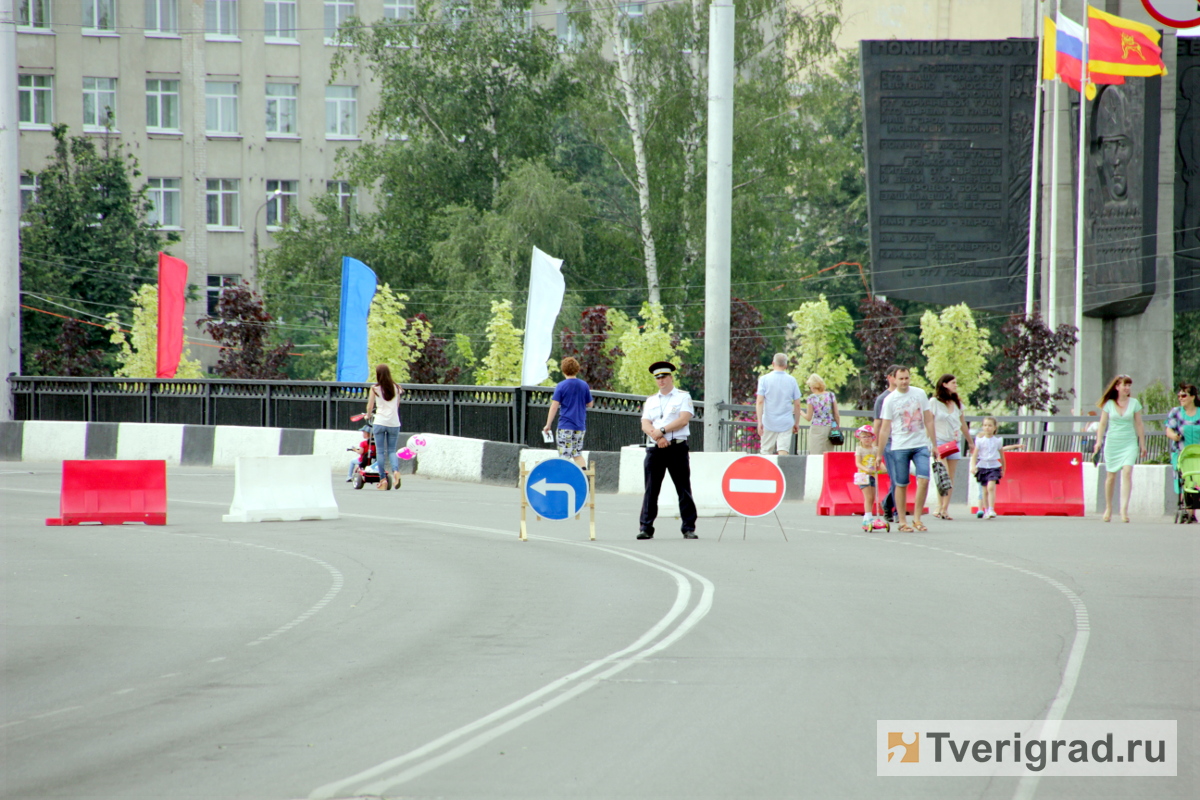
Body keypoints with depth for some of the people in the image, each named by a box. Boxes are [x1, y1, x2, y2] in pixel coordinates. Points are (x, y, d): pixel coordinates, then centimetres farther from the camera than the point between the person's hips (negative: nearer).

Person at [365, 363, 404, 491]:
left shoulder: (375, 388, -4)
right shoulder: (396, 388, 5)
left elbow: (370, 406, 0)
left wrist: (368, 415, 21)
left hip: (379, 422, -2)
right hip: (394, 422, 2)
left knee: (380, 451, 4)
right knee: (392, 450, 9)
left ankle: (383, 479, -1)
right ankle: (396, 470, -18)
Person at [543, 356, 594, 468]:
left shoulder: (561, 386, -7)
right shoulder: (584, 385, 5)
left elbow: (554, 406, -10)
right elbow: (589, 404, 15)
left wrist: (548, 424, -4)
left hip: (565, 425, -5)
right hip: (580, 426, 5)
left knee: (564, 455, -2)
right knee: (578, 454, 15)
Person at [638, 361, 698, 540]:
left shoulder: (683, 397, 7)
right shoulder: (650, 400, 18)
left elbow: (684, 419, -7)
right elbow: (645, 424, 6)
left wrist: (662, 430, -12)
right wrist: (657, 437, -13)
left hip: (677, 447, -3)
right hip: (655, 449, 3)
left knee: (684, 490, -2)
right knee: (651, 490, 0)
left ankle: (689, 528, 1)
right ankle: (646, 528, 2)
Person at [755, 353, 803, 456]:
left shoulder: (764, 379, -3)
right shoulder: (792, 381, 2)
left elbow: (759, 402, -11)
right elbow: (797, 404, 5)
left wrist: (759, 421, -11)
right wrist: (797, 423, 15)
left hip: (769, 423, -1)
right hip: (786, 423, 1)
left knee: (766, 452, 8)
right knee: (783, 452, -3)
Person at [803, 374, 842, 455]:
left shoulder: (811, 398, -6)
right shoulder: (831, 395, 2)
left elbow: (808, 418, -1)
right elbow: (837, 414, 4)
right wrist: (838, 426, 16)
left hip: (816, 429, -4)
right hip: (830, 428, 4)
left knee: (815, 455, -3)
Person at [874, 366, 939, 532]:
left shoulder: (920, 394, 7)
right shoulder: (890, 400, -1)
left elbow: (928, 420, 13)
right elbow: (884, 428, 1)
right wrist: (879, 454, -1)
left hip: (920, 445, 2)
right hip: (900, 447, -2)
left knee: (924, 479, -12)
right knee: (901, 485, 0)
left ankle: (917, 518, -2)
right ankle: (902, 522, 9)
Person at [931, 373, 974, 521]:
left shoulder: (957, 404, 14)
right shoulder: (935, 402, -2)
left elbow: (963, 424, 22)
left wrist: (970, 442, 26)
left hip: (954, 442, 5)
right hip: (940, 442, -5)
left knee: (951, 478, 1)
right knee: (944, 475, -17)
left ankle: (945, 509, 2)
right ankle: (940, 507, -13)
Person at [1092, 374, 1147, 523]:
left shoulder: (1134, 403, 4)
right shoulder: (1109, 404, 3)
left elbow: (1139, 424, 7)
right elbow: (1102, 424, 5)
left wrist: (1142, 445, 7)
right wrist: (1098, 442, -4)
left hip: (1129, 443, -1)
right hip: (1112, 442, 1)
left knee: (1127, 473, -17)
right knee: (1111, 476, 7)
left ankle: (1124, 509, -21)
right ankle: (1108, 508, 22)